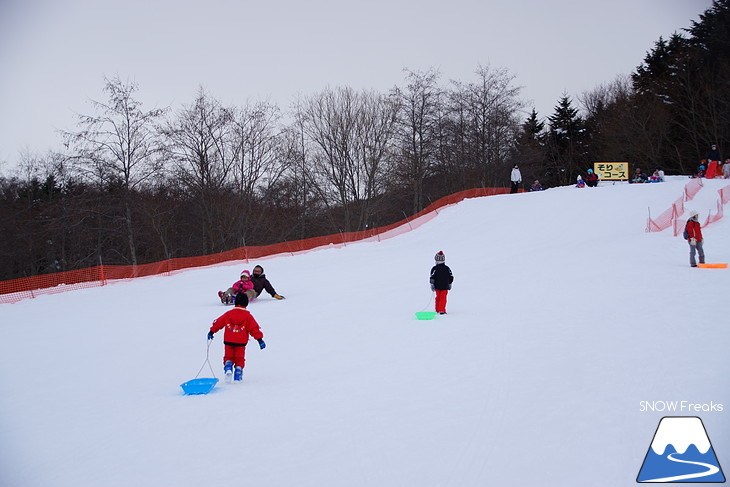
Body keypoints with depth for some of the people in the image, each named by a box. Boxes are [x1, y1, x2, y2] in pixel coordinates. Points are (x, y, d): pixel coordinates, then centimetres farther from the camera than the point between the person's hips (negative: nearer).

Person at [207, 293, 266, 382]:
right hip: (241, 342, -1)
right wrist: (260, 339, -4)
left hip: (228, 341, 1)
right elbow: (254, 328, -7)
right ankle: (237, 377, 1)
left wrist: (212, 331, 22)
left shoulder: (228, 313, 2)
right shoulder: (247, 315, -5)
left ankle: (228, 368, -13)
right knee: (239, 359, 9)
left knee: (228, 357, 15)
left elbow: (218, 322, 9)